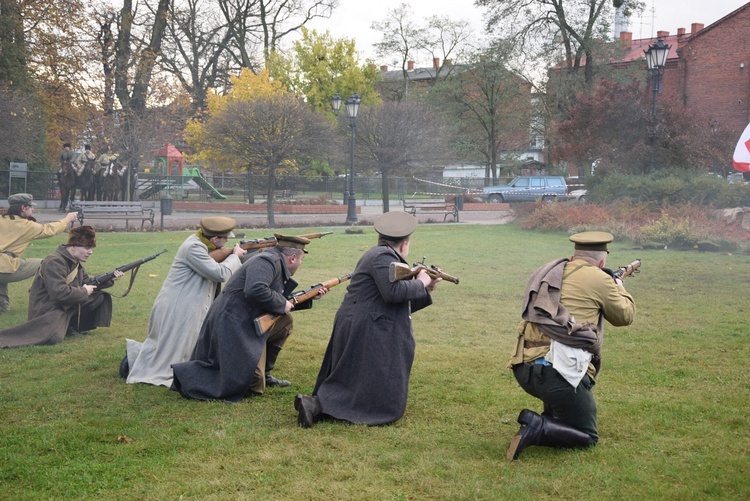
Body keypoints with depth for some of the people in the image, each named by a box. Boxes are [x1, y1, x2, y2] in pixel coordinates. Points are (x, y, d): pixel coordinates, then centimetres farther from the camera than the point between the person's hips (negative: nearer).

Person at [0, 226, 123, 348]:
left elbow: (87, 283, 17)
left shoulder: (75, 262, 9)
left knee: (102, 298, 9)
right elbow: (60, 293, -31)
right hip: (47, 310, -10)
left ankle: (72, 326, 7)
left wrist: (110, 279, 2)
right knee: (54, 337, -39)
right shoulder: (54, 262, -21)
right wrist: (84, 292, -17)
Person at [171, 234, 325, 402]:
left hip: (248, 326, 11)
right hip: (233, 328, -11)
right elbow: (255, 291, -30)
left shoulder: (279, 267, 16)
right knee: (254, 388, -9)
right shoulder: (268, 261, -15)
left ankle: (263, 374, 24)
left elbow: (279, 300, 25)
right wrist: (282, 305, -16)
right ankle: (188, 375, -5)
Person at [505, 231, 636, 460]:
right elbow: (625, 316, 14)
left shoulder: (551, 270, 16)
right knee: (587, 437, 9)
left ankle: (552, 418, 21)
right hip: (558, 371, -7)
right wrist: (619, 287, 33)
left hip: (524, 369, 7)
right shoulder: (599, 279, -2)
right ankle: (538, 428, -14)